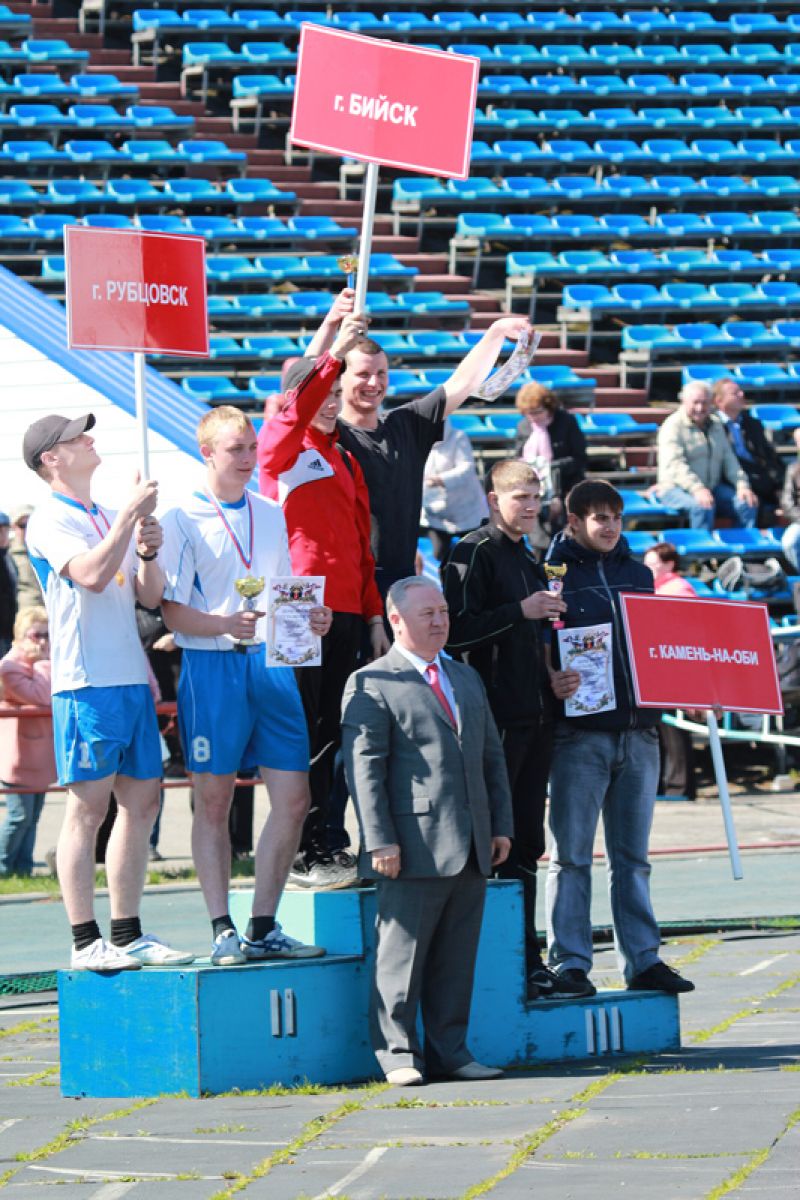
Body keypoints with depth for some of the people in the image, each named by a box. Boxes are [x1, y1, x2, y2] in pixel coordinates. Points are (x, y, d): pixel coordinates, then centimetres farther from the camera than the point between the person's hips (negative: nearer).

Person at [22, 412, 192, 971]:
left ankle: (127, 934, 15)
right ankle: (86, 940, -5)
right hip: (87, 682, -8)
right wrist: (131, 513, -16)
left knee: (142, 800, 8)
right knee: (89, 807, -7)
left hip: (132, 678, 8)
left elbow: (149, 595, 17)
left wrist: (148, 553, -2)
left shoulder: (110, 519, 19)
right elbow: (92, 574, -21)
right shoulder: (51, 520, -5)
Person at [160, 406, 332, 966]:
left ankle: (264, 927, 9)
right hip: (212, 666, -5)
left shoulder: (272, 515, 15)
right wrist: (224, 625, -23)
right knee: (213, 802, -1)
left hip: (272, 661, 5)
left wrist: (310, 618, 2)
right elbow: (170, 610, -7)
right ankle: (223, 930, 5)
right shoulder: (183, 520, -3)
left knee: (293, 799, 0)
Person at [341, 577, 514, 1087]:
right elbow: (364, 767, -9)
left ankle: (450, 1049, 13)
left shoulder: (467, 678, 21)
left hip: (471, 849, 6)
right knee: (403, 953, -3)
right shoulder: (371, 685, -2)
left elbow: (492, 755, 22)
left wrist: (502, 825, 14)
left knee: (457, 956, 7)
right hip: (415, 850, -6)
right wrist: (379, 840, -16)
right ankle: (398, 1051, 3)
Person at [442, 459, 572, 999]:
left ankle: (527, 959, 13)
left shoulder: (529, 560, 21)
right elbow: (456, 630, -16)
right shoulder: (475, 553, -6)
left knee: (526, 843, 10)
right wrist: (520, 611, -18)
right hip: (495, 716, -8)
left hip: (535, 714, 9)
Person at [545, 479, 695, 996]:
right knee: (572, 855, -2)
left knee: (632, 855, 9)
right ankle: (570, 963, 1)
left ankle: (643, 959, 11)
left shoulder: (637, 574, 15)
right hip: (580, 733, -5)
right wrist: (550, 679, -23)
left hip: (639, 732, 5)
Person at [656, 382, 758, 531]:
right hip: (677, 488, -6)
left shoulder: (716, 425, 15)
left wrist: (742, 485, -6)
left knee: (747, 503, -16)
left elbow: (729, 459, 12)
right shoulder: (673, 426, -6)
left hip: (713, 487, 6)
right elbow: (675, 464, -20)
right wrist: (697, 489, -34)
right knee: (703, 506, -37)